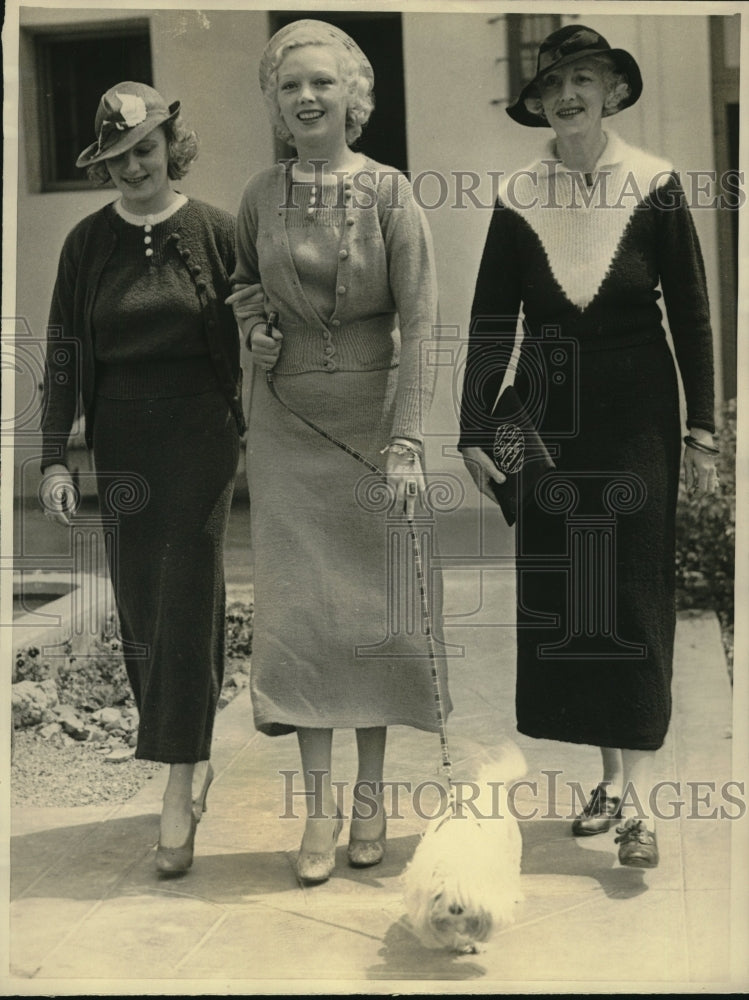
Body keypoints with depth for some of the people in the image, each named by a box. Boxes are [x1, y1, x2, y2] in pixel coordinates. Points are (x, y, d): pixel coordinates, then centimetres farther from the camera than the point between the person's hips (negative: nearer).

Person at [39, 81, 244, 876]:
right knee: (139, 605, 7)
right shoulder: (88, 241, 3)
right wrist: (54, 457, -2)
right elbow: (64, 353, 3)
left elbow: (254, 339, 2)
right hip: (122, 443, 3)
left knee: (186, 601, -4)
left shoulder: (214, 232, -2)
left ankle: (178, 788, 0)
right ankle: (192, 751, 25)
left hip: (202, 438, -3)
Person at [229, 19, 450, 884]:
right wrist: (253, 325, 0)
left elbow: (418, 322, -12)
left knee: (375, 601, 5)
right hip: (289, 423, 2)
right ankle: (318, 804, 9)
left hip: (374, 416, -2)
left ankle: (371, 789, 21)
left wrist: (407, 443, -20)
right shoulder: (260, 196, 2)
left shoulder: (390, 195, -7)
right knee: (300, 608, 0)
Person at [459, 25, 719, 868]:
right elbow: (490, 322, 3)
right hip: (551, 420, 3)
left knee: (634, 595, -4)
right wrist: (474, 434, -1)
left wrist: (701, 433, -3)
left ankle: (638, 800, 0)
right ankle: (611, 777, 19)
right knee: (562, 598, 5)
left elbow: (691, 316, 0)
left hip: (637, 419, -2)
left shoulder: (655, 188, -2)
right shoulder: (518, 200, 3)